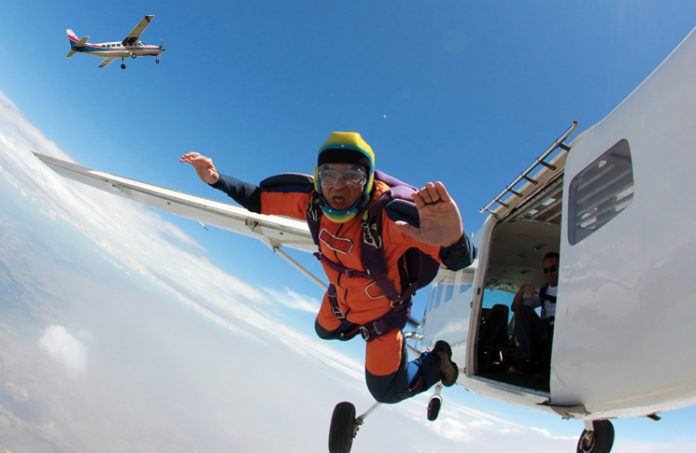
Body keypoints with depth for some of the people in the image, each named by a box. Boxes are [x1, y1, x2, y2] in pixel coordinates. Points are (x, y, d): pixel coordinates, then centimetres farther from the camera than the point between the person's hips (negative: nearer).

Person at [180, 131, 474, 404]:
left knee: (386, 393, 14)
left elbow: (461, 260, -50)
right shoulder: (311, 196, -28)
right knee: (325, 331, 35)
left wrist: (453, 240, -74)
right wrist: (216, 179, -26)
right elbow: (258, 199, -11)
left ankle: (438, 359, 37)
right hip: (340, 297, 5)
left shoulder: (389, 213, -44)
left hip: (383, 310, -5)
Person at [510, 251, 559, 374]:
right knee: (523, 310, -16)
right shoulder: (543, 291, 20)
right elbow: (515, 307, 15)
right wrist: (522, 290, -6)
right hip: (545, 334, 6)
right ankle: (526, 360, -21)